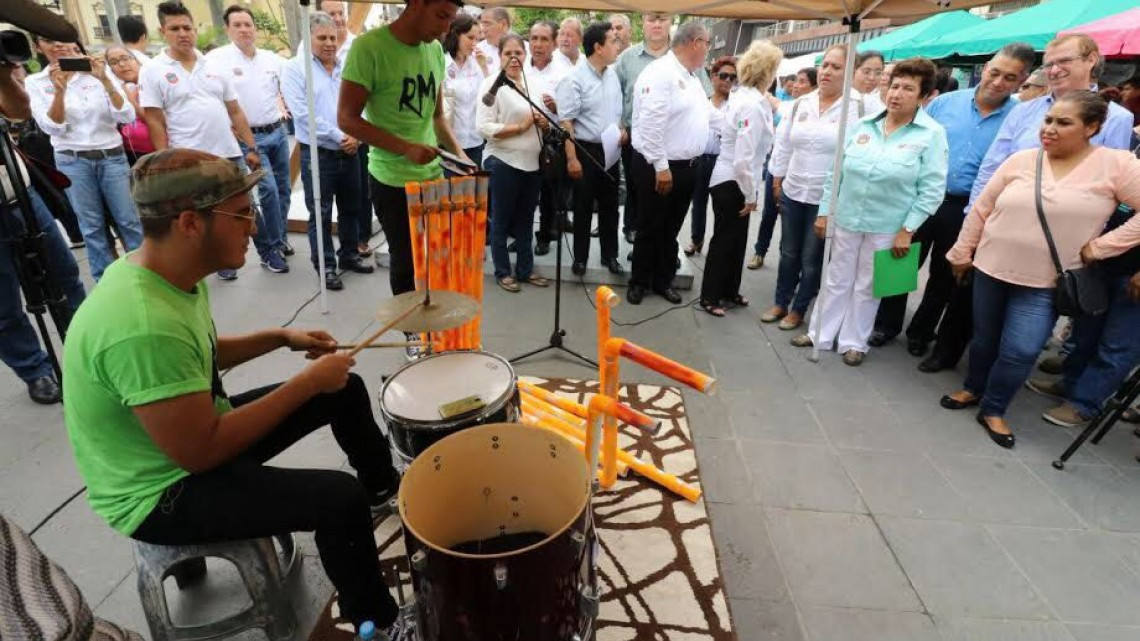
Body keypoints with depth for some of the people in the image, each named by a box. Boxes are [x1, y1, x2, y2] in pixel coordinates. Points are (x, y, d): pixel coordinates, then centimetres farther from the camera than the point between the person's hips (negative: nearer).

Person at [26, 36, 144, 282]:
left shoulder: (97, 72, 0)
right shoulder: (35, 82, 2)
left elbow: (127, 116, -9)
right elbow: (52, 128, -8)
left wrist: (105, 80, -19)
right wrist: (59, 89, -19)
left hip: (113, 157, -1)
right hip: (72, 162, 1)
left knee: (130, 221, 1)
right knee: (92, 227, 7)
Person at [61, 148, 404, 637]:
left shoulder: (171, 274, -5)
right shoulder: (143, 326, -36)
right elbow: (201, 453, -32)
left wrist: (281, 337, 1)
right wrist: (308, 382, -26)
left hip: (191, 431, 9)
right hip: (160, 493, -9)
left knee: (345, 390, 10)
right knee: (340, 500, -24)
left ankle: (384, 488, 35)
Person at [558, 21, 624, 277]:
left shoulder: (613, 75, 8)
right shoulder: (575, 79, -13)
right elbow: (566, 122, -16)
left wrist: (622, 129, 0)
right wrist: (571, 158, -20)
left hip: (610, 150, 6)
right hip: (586, 150, -6)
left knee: (609, 206, 13)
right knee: (583, 207, 6)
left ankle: (610, 255, 26)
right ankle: (580, 257, 19)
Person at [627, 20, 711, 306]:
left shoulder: (693, 77, 15)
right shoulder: (660, 72, -15)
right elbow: (651, 124, -21)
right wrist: (661, 167, -21)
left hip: (687, 166, 8)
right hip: (659, 167, -8)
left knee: (671, 229, 16)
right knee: (650, 229, 5)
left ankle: (663, 280, 29)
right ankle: (639, 282, 20)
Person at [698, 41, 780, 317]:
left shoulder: (746, 97, 8)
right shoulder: (752, 104, -21)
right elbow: (744, 156, -26)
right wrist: (751, 194, -16)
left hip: (734, 181, 9)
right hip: (732, 183, -9)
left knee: (736, 239, 18)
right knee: (724, 240, 3)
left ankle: (729, 291, 33)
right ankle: (709, 297, 17)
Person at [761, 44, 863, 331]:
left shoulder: (856, 108, -8)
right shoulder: (801, 104, 6)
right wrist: (777, 178, 12)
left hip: (826, 198, -4)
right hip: (792, 192, 4)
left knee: (812, 259, 6)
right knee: (788, 252, 15)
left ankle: (798, 310, 22)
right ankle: (780, 303, 29)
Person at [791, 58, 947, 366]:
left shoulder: (932, 134, -7)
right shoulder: (863, 126, 3)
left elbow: (932, 189, -9)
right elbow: (837, 171, 6)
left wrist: (907, 229, -13)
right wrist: (824, 211, 4)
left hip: (887, 227, -3)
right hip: (846, 219, 3)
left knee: (866, 287, 11)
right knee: (837, 281, 14)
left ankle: (853, 342, 26)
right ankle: (821, 333, 28)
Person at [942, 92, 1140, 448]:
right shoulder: (1021, 160, 0)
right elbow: (981, 209, 5)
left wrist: (1101, 246, -14)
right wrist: (962, 252, 7)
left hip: (1045, 283, -2)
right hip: (991, 269, 2)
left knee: (1020, 351, -5)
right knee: (985, 337, 15)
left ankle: (993, 409, 16)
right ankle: (973, 389, 37)